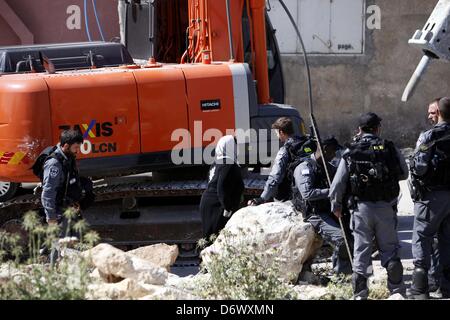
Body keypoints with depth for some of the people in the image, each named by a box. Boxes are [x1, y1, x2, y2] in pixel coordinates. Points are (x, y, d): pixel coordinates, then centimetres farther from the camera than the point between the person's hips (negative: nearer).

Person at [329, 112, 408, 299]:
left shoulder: (350, 152, -2)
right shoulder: (389, 148, -5)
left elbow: (338, 183, 0)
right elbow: (404, 173, 4)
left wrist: (336, 205, 13)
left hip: (361, 208, 0)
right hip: (385, 207, 0)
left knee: (361, 250, 7)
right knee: (390, 249, 10)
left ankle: (360, 294, 7)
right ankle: (397, 290, 11)